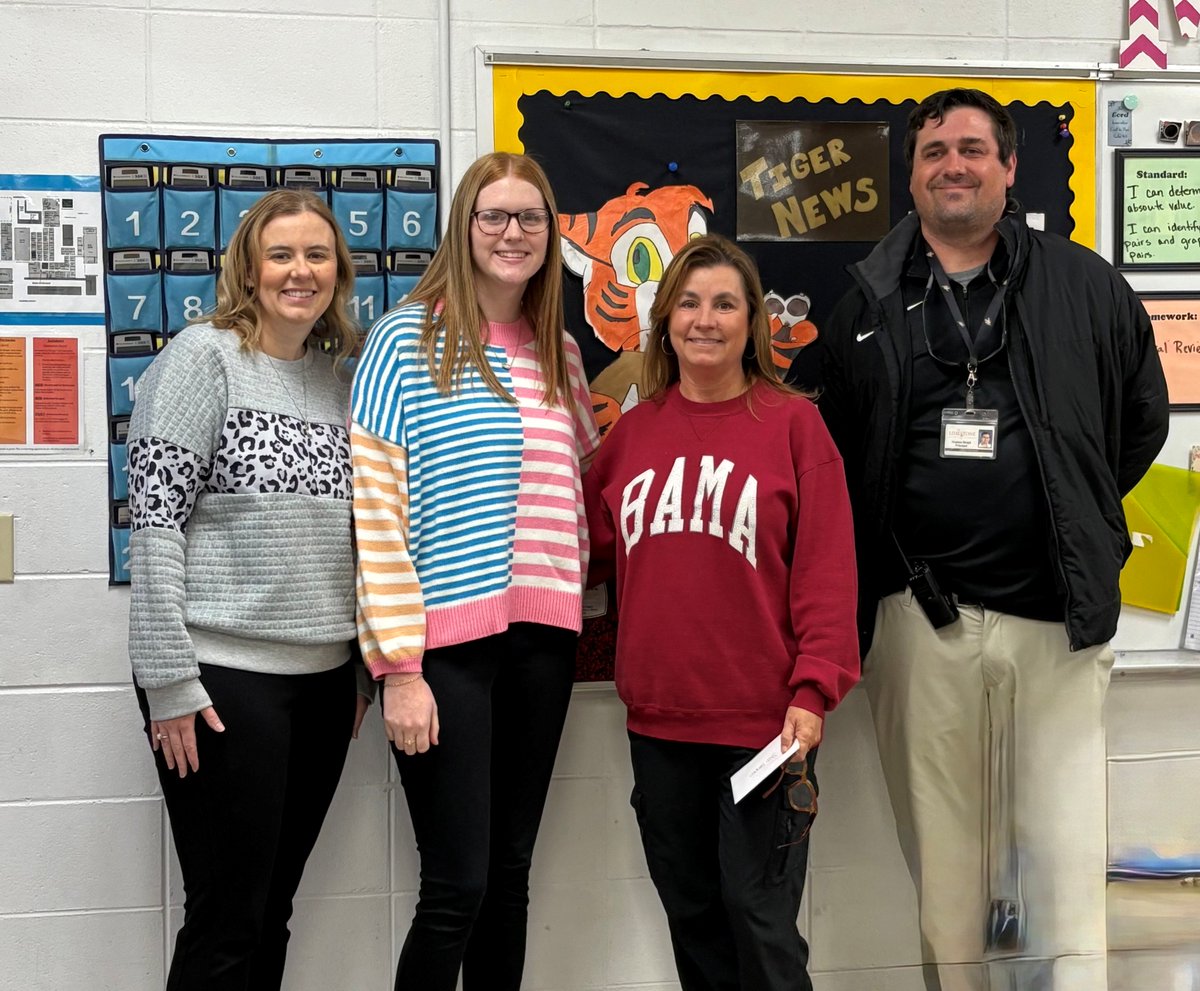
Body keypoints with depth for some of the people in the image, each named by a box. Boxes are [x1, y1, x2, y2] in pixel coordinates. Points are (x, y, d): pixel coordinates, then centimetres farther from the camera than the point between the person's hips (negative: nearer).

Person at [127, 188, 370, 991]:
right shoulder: (204, 357, -6)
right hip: (222, 678, -6)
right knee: (226, 926, 0)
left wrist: (362, 669, 15)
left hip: (324, 680, 6)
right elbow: (155, 521, -12)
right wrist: (169, 680, -17)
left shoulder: (340, 379, 12)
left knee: (272, 913, 13)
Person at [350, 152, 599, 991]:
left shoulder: (558, 350, 13)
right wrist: (398, 664, -14)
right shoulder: (409, 337, -4)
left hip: (541, 637, 6)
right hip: (446, 639, -5)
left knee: (510, 875, 13)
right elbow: (374, 505, -9)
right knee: (456, 888, -4)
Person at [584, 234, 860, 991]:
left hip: (765, 720, -4)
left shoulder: (793, 423, -4)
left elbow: (827, 570, -8)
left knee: (760, 920, 2)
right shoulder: (633, 431, 9)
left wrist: (813, 691, -14)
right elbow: (595, 550, 15)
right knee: (690, 913, 16)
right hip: (659, 720, 5)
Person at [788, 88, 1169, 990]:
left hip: (1056, 614, 0)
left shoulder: (1085, 287, 6)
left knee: (1062, 863, 1)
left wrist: (1078, 524, 12)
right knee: (943, 858, 9)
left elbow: (1143, 418, 16)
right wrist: (865, 557, 4)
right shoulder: (864, 298, 6)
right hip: (920, 619, 1)